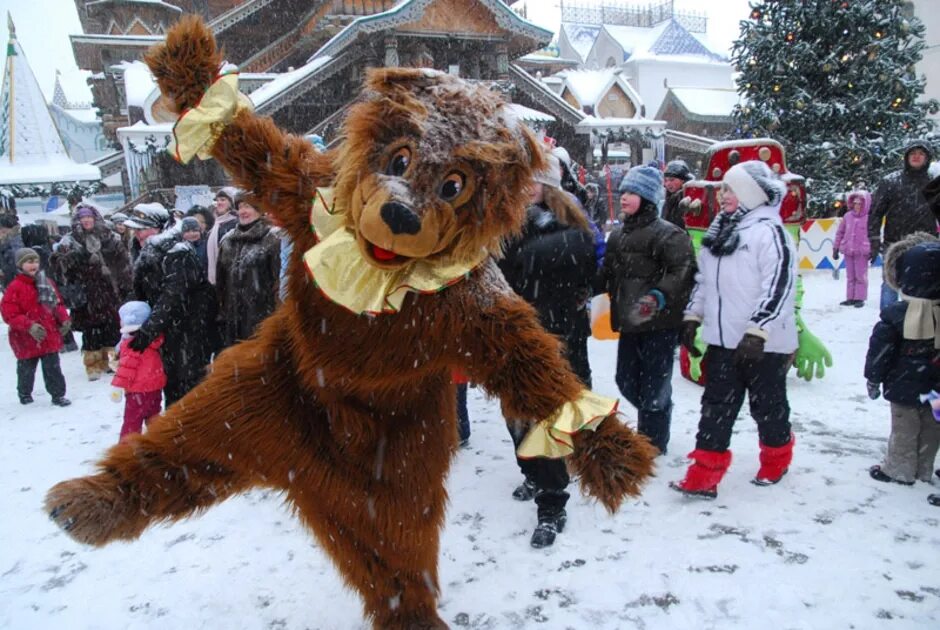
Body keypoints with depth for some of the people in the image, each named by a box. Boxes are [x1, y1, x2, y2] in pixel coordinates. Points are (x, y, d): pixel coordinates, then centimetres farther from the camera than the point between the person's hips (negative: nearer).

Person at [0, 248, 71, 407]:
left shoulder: (47, 283, 4)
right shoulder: (15, 287, -13)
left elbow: (57, 303, 13)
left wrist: (64, 319, -3)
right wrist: (29, 326, -26)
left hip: (50, 335, 3)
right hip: (27, 340, -3)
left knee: (53, 368, 7)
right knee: (26, 369, 16)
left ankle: (58, 395, 15)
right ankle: (25, 394, 37)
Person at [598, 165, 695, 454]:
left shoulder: (667, 234, -11)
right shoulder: (617, 235, 13)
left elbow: (684, 273, -21)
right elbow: (608, 274, 18)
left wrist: (658, 297, -31)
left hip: (660, 322, -7)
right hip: (629, 322, 7)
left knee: (653, 385, 2)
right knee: (626, 381, 15)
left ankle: (653, 444, 20)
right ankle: (654, 421, 41)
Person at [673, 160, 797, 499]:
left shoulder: (769, 231, -13)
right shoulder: (719, 230, 12)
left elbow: (779, 286, -21)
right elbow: (703, 279, 18)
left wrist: (757, 332, -25)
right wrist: (692, 318, 14)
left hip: (763, 343, -7)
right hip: (723, 339, 7)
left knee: (767, 404, 11)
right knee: (716, 404, 5)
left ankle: (776, 459, 35)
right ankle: (705, 474, 9)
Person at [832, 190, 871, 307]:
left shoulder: (868, 218, -7)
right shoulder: (847, 216, 4)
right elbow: (840, 232, 10)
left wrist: (873, 251, -6)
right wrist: (836, 248, 9)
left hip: (862, 252, -4)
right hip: (848, 251, 4)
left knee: (861, 276, 4)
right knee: (850, 276, 11)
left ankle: (860, 298, 11)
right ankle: (850, 298, 18)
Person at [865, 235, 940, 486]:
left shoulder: (896, 315, -19)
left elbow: (881, 349, -13)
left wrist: (873, 379, -1)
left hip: (904, 387, -4)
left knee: (903, 429, 8)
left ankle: (899, 469, 17)